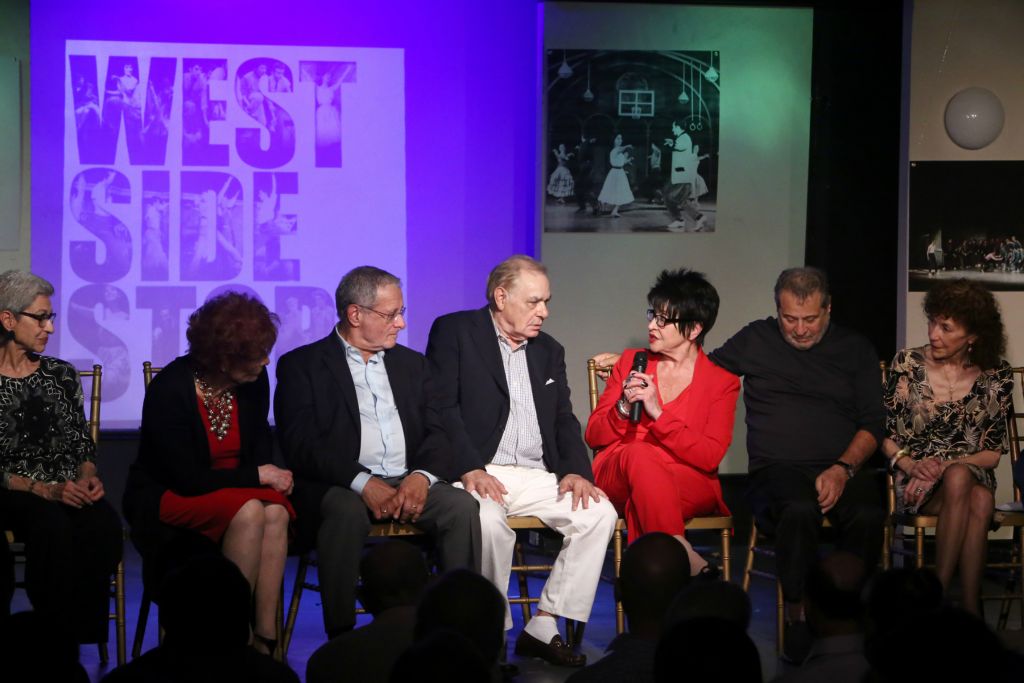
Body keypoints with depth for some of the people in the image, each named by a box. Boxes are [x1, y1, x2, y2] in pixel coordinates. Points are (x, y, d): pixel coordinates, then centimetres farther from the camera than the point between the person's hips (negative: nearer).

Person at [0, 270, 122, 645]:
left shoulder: (61, 374, 15)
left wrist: (88, 475, -4)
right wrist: (44, 490, -16)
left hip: (70, 489, 4)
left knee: (103, 526, -31)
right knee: (52, 526, -38)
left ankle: (83, 636, -23)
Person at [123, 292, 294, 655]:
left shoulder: (254, 382, -5)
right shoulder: (170, 389, -21)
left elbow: (259, 444, 13)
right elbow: (186, 478, -23)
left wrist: (271, 475, -9)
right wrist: (256, 477, -20)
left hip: (231, 489, 5)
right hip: (168, 498, -5)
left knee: (276, 512, -29)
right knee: (248, 512, -33)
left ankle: (265, 637, -28)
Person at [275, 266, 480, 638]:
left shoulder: (411, 364, 21)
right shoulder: (302, 366, 4)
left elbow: (437, 432, 12)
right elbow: (300, 446, -8)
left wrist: (422, 476, -11)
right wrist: (362, 483, -21)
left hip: (408, 482, 4)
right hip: (338, 487, -4)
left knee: (462, 506, -24)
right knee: (346, 511, -37)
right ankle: (341, 637, -30)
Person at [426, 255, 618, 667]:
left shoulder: (549, 351, 21)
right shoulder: (454, 332, 2)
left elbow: (564, 420, 16)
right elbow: (442, 408, -8)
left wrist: (577, 470, -4)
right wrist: (470, 469, -21)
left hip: (537, 476, 6)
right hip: (478, 474, -5)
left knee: (599, 513, -18)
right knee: (488, 520, -37)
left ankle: (543, 626, -13)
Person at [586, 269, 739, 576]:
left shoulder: (723, 382, 7)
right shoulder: (631, 361, 15)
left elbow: (710, 457, -7)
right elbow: (594, 436, 12)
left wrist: (659, 413, -15)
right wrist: (623, 409, -9)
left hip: (691, 484, -2)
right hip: (617, 477, 3)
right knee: (638, 454, -36)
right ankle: (685, 560, -38)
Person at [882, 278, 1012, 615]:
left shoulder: (996, 376, 3)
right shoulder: (907, 364, 1)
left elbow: (992, 454, 3)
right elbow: (885, 436, 5)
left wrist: (946, 466, -14)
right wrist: (910, 464, -15)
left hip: (973, 472, 1)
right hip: (916, 478, -1)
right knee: (978, 503, -35)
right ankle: (970, 606, -30)